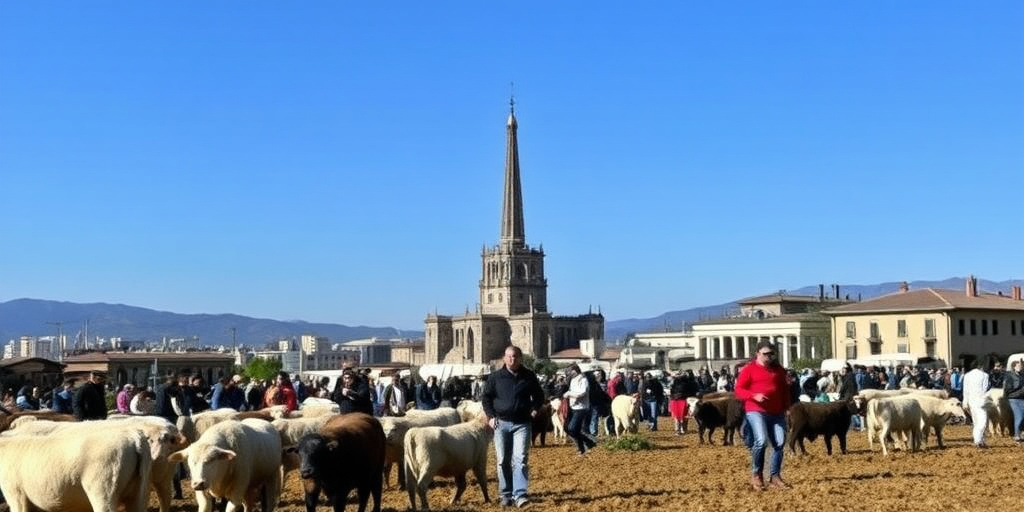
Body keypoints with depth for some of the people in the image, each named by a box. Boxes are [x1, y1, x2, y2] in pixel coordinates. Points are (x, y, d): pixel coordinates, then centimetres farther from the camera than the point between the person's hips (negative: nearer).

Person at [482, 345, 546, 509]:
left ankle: (520, 494, -15)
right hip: (501, 423, 1)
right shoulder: (495, 377, 3)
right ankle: (506, 494, 14)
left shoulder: (529, 376, 4)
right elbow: (486, 397, 10)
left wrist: (535, 409, 2)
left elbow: (539, 396, 17)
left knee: (520, 459, -12)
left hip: (522, 423, -1)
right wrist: (490, 416, -1)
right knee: (503, 461, 5)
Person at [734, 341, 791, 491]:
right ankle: (756, 475, -2)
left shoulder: (779, 369, 15)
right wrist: (754, 396, -20)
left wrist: (786, 407, 13)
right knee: (761, 441, -20)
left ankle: (775, 476, 12)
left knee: (779, 442, -1)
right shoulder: (749, 369, -1)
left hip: (776, 412, 5)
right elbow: (739, 390, -4)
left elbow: (785, 389, 23)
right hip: (756, 411, -5)